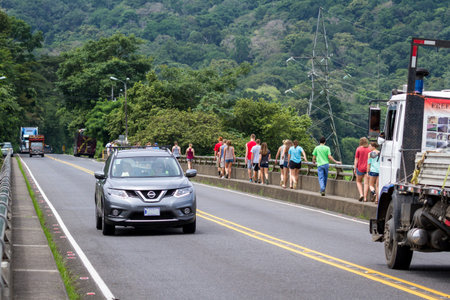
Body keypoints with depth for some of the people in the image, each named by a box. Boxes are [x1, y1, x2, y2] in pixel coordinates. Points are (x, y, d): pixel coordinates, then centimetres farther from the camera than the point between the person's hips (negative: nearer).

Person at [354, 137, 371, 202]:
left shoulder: (358, 149, -5)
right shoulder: (369, 150, 1)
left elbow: (356, 160, -5)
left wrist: (355, 168, 2)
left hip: (360, 168, -1)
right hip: (367, 169, 1)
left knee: (359, 182, 15)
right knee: (366, 183, 3)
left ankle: (361, 194, -3)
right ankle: (365, 197, -1)